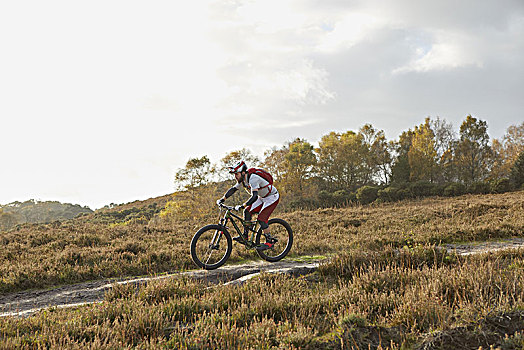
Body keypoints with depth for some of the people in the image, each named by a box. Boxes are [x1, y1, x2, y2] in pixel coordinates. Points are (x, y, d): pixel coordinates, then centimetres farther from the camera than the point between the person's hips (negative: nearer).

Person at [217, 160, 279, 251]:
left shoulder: (253, 179, -32)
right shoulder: (242, 180, -5)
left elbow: (254, 197, -42)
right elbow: (233, 189, 6)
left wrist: (242, 206, -47)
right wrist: (222, 199, -4)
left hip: (272, 197, -9)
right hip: (262, 198, 9)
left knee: (261, 218, -18)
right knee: (247, 211, -2)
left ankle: (269, 242, -7)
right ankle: (245, 237, 3)